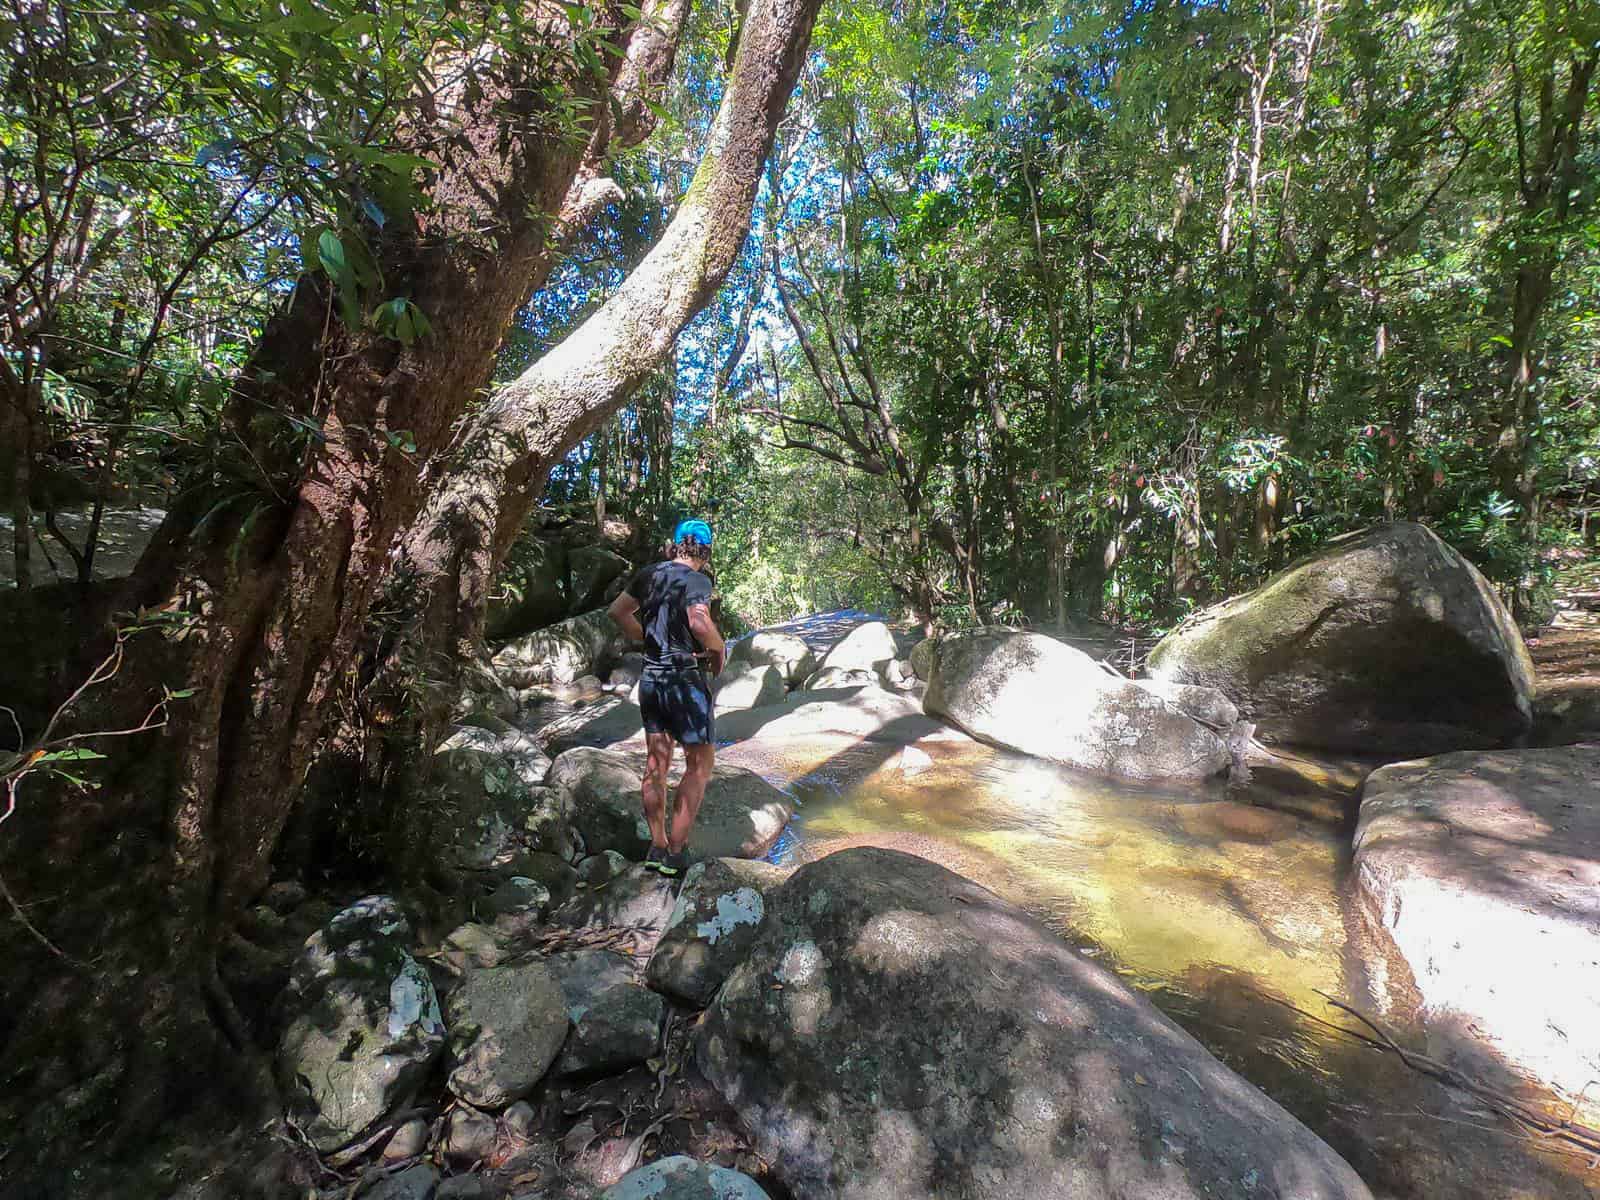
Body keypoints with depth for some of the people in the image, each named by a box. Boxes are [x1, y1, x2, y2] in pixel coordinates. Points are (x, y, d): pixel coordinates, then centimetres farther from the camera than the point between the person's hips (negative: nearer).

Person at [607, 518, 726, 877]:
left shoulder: (649, 575, 8)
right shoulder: (696, 580, -14)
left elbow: (618, 611, 18)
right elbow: (699, 622, -31)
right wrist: (719, 650, -12)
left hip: (650, 677, 7)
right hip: (685, 680, -7)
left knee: (657, 764, 15)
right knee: (700, 765, 6)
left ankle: (657, 848, 24)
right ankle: (675, 853, 6)